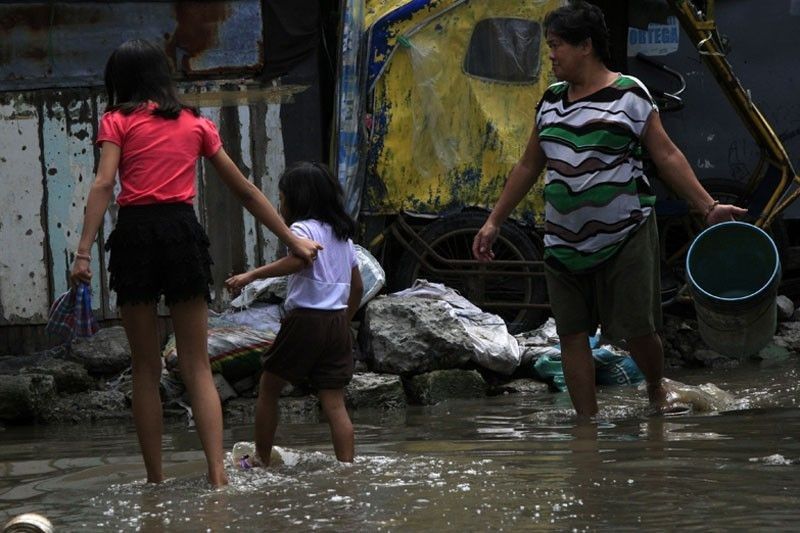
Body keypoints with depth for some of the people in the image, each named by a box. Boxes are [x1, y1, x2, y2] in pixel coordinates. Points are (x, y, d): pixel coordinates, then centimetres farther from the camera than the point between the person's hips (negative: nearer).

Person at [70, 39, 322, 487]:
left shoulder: (118, 121, 7)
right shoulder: (196, 124, 17)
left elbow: (103, 185, -9)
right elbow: (246, 190, 19)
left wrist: (84, 253, -15)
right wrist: (293, 240, 26)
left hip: (136, 232, -2)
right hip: (184, 232, 2)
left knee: (146, 370, 8)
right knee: (198, 368, 3)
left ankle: (156, 481, 9)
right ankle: (218, 475, -11)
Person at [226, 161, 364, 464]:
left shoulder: (303, 228, -5)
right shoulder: (342, 233, 19)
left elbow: (298, 260, -27)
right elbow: (357, 286, 22)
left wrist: (251, 275, -32)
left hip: (305, 318, -7)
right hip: (337, 321, 7)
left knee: (269, 387, 8)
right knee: (334, 402, 2)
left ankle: (262, 460, 11)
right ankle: (347, 465, -7)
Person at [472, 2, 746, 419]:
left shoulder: (628, 94, -5)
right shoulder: (552, 100, 11)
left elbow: (666, 155, -4)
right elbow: (529, 166, 18)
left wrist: (708, 207, -10)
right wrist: (494, 221, 17)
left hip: (625, 236, -5)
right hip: (564, 240, 5)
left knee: (637, 330, -3)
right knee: (572, 334, 1)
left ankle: (657, 391, 27)